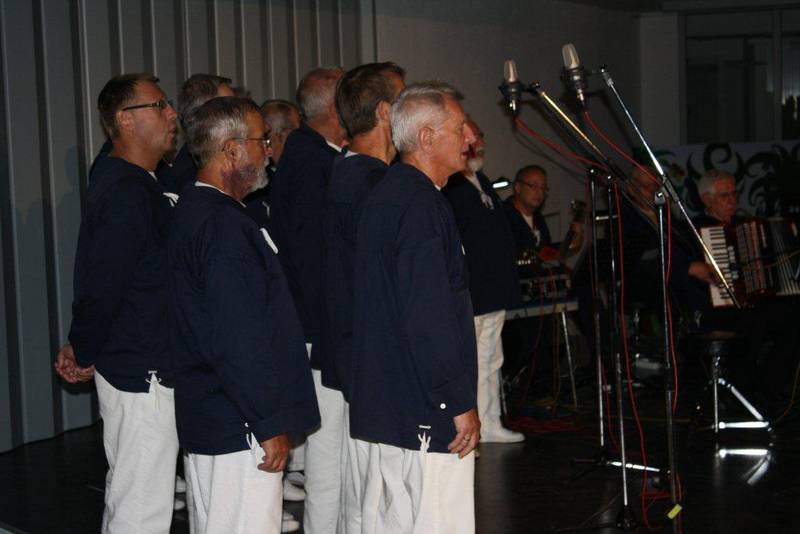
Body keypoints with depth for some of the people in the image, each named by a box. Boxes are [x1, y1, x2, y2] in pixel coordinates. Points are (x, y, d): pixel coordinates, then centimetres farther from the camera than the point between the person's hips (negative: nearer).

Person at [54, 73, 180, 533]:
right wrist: (85, 355, -5)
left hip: (140, 370, 10)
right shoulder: (127, 194, -19)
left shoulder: (140, 184, 14)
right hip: (141, 375, -10)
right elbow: (102, 287, -19)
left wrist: (84, 348, 13)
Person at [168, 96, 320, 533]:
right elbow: (239, 339, -24)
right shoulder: (224, 223, -19)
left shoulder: (193, 210, 12)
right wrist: (270, 424, -18)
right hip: (239, 428, -11)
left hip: (204, 416, 11)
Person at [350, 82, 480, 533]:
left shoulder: (385, 195, 15)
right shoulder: (420, 205, -18)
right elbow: (430, 318, -23)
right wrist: (460, 403, -17)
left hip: (383, 404, 11)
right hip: (429, 412, -11)